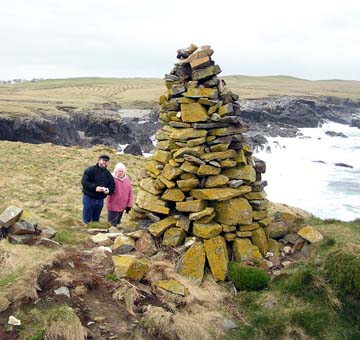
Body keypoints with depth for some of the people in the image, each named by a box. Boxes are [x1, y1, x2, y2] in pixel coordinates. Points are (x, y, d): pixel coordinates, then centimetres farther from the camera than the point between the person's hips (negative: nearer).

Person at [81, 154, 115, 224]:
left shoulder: (108, 174, 9)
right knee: (87, 220, 1)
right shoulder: (90, 170, -8)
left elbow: (112, 186, 10)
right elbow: (84, 182, -16)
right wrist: (95, 187, -27)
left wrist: (108, 190, -14)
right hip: (89, 198, -5)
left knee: (96, 220, 15)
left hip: (100, 199, 5)